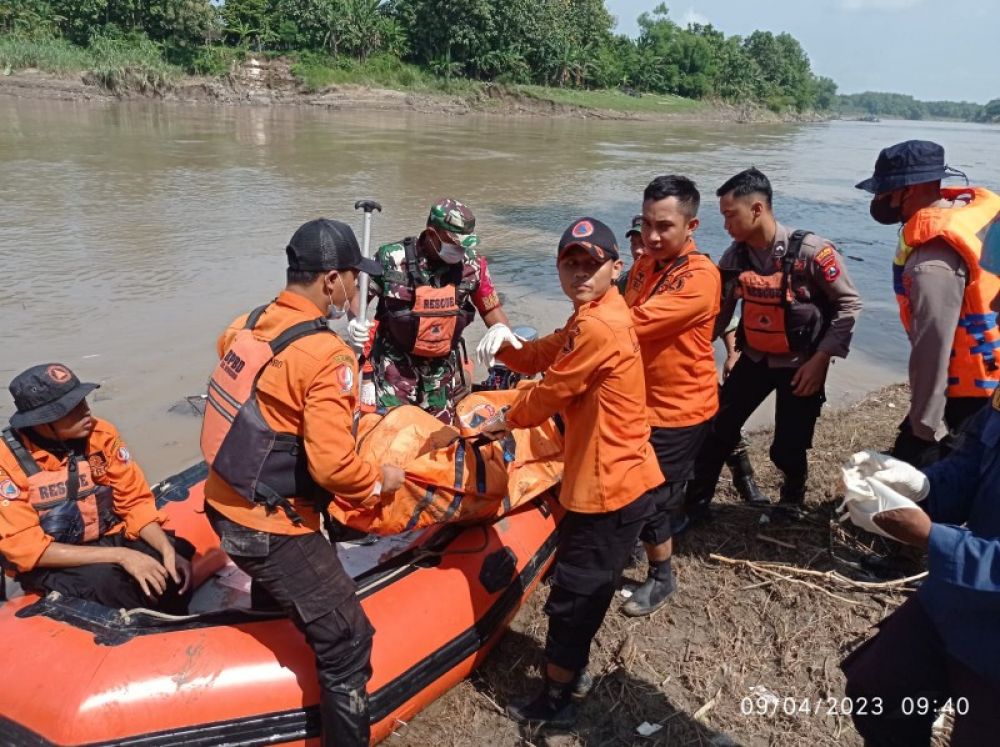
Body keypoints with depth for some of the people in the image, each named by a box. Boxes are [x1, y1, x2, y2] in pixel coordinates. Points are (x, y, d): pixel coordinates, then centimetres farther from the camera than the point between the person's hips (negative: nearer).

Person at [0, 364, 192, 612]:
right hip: (47, 564, -3)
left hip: (107, 538, 3)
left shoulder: (101, 433, -10)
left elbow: (135, 502, -4)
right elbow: (25, 547, -21)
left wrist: (168, 551, -23)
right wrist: (120, 555, -29)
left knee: (182, 554, -23)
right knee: (105, 580, -34)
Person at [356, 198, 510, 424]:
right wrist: (355, 321, -23)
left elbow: (492, 310, 1)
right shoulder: (392, 259, -15)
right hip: (396, 365, -2)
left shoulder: (472, 264, -9)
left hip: (443, 366, 3)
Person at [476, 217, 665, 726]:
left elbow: (551, 392, -15)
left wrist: (505, 421, 3)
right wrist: (505, 342, -10)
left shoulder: (598, 326, -24)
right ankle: (572, 671, 44)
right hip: (605, 480, 10)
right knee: (580, 586, 25)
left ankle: (555, 701, 26)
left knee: (573, 595, 7)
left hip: (611, 488, -10)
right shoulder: (595, 317, 11)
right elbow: (538, 358, 12)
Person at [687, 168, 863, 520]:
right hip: (754, 358, 4)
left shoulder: (809, 251, -20)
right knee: (717, 429, 3)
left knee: (787, 448, 3)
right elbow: (719, 311, 5)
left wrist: (821, 359, -16)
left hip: (800, 364, -4)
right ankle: (694, 501, 21)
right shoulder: (735, 256, -6)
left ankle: (792, 498, 37)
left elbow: (849, 305, -12)